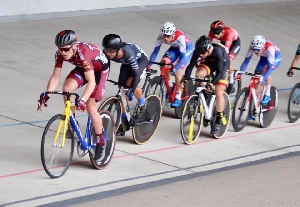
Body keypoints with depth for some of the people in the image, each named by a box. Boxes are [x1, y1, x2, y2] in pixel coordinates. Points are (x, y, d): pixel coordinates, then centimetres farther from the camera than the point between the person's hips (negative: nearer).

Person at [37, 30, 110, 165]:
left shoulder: (83, 53, -39)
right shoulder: (60, 54, -21)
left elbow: (91, 81, -42)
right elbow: (55, 76, -17)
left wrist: (83, 100, -53)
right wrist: (46, 95, -29)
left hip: (100, 69, -6)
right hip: (82, 68, 6)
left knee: (90, 108, -16)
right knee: (67, 88, -25)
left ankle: (101, 143, 2)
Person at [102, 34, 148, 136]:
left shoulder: (128, 52, -41)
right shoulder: (106, 53, -28)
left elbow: (136, 74, -37)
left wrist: (131, 91, -43)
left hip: (141, 60, -6)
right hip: (126, 63, 6)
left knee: (130, 83, -31)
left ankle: (142, 105, -1)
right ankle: (123, 124, 7)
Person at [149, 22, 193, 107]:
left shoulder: (180, 37, -39)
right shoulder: (161, 37, -28)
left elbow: (183, 56, -38)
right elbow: (155, 51, -20)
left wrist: (175, 69, -50)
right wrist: (149, 64, -31)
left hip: (187, 48, -5)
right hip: (175, 48, 5)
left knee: (177, 71, -21)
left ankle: (178, 98, -12)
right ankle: (169, 86, 6)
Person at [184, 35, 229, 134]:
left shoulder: (218, 52, -40)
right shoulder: (198, 51, -27)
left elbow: (219, 72, -39)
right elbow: (190, 66, -25)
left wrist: (211, 84, -51)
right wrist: (185, 79, -39)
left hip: (223, 65, -4)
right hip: (209, 62, 4)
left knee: (218, 93, -13)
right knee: (199, 74, -29)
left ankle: (218, 121, -3)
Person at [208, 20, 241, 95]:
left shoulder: (229, 32, -42)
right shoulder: (212, 32, -29)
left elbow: (226, 49, -49)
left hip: (235, 42, -5)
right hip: (223, 42, 5)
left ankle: (231, 84, -8)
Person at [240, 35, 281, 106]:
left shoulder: (269, 48, -41)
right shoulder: (252, 47, -29)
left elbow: (270, 66, -45)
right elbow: (246, 61, -27)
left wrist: (263, 79, -55)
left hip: (275, 57, -5)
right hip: (264, 57, 5)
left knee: (266, 69, -32)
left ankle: (267, 95, -21)